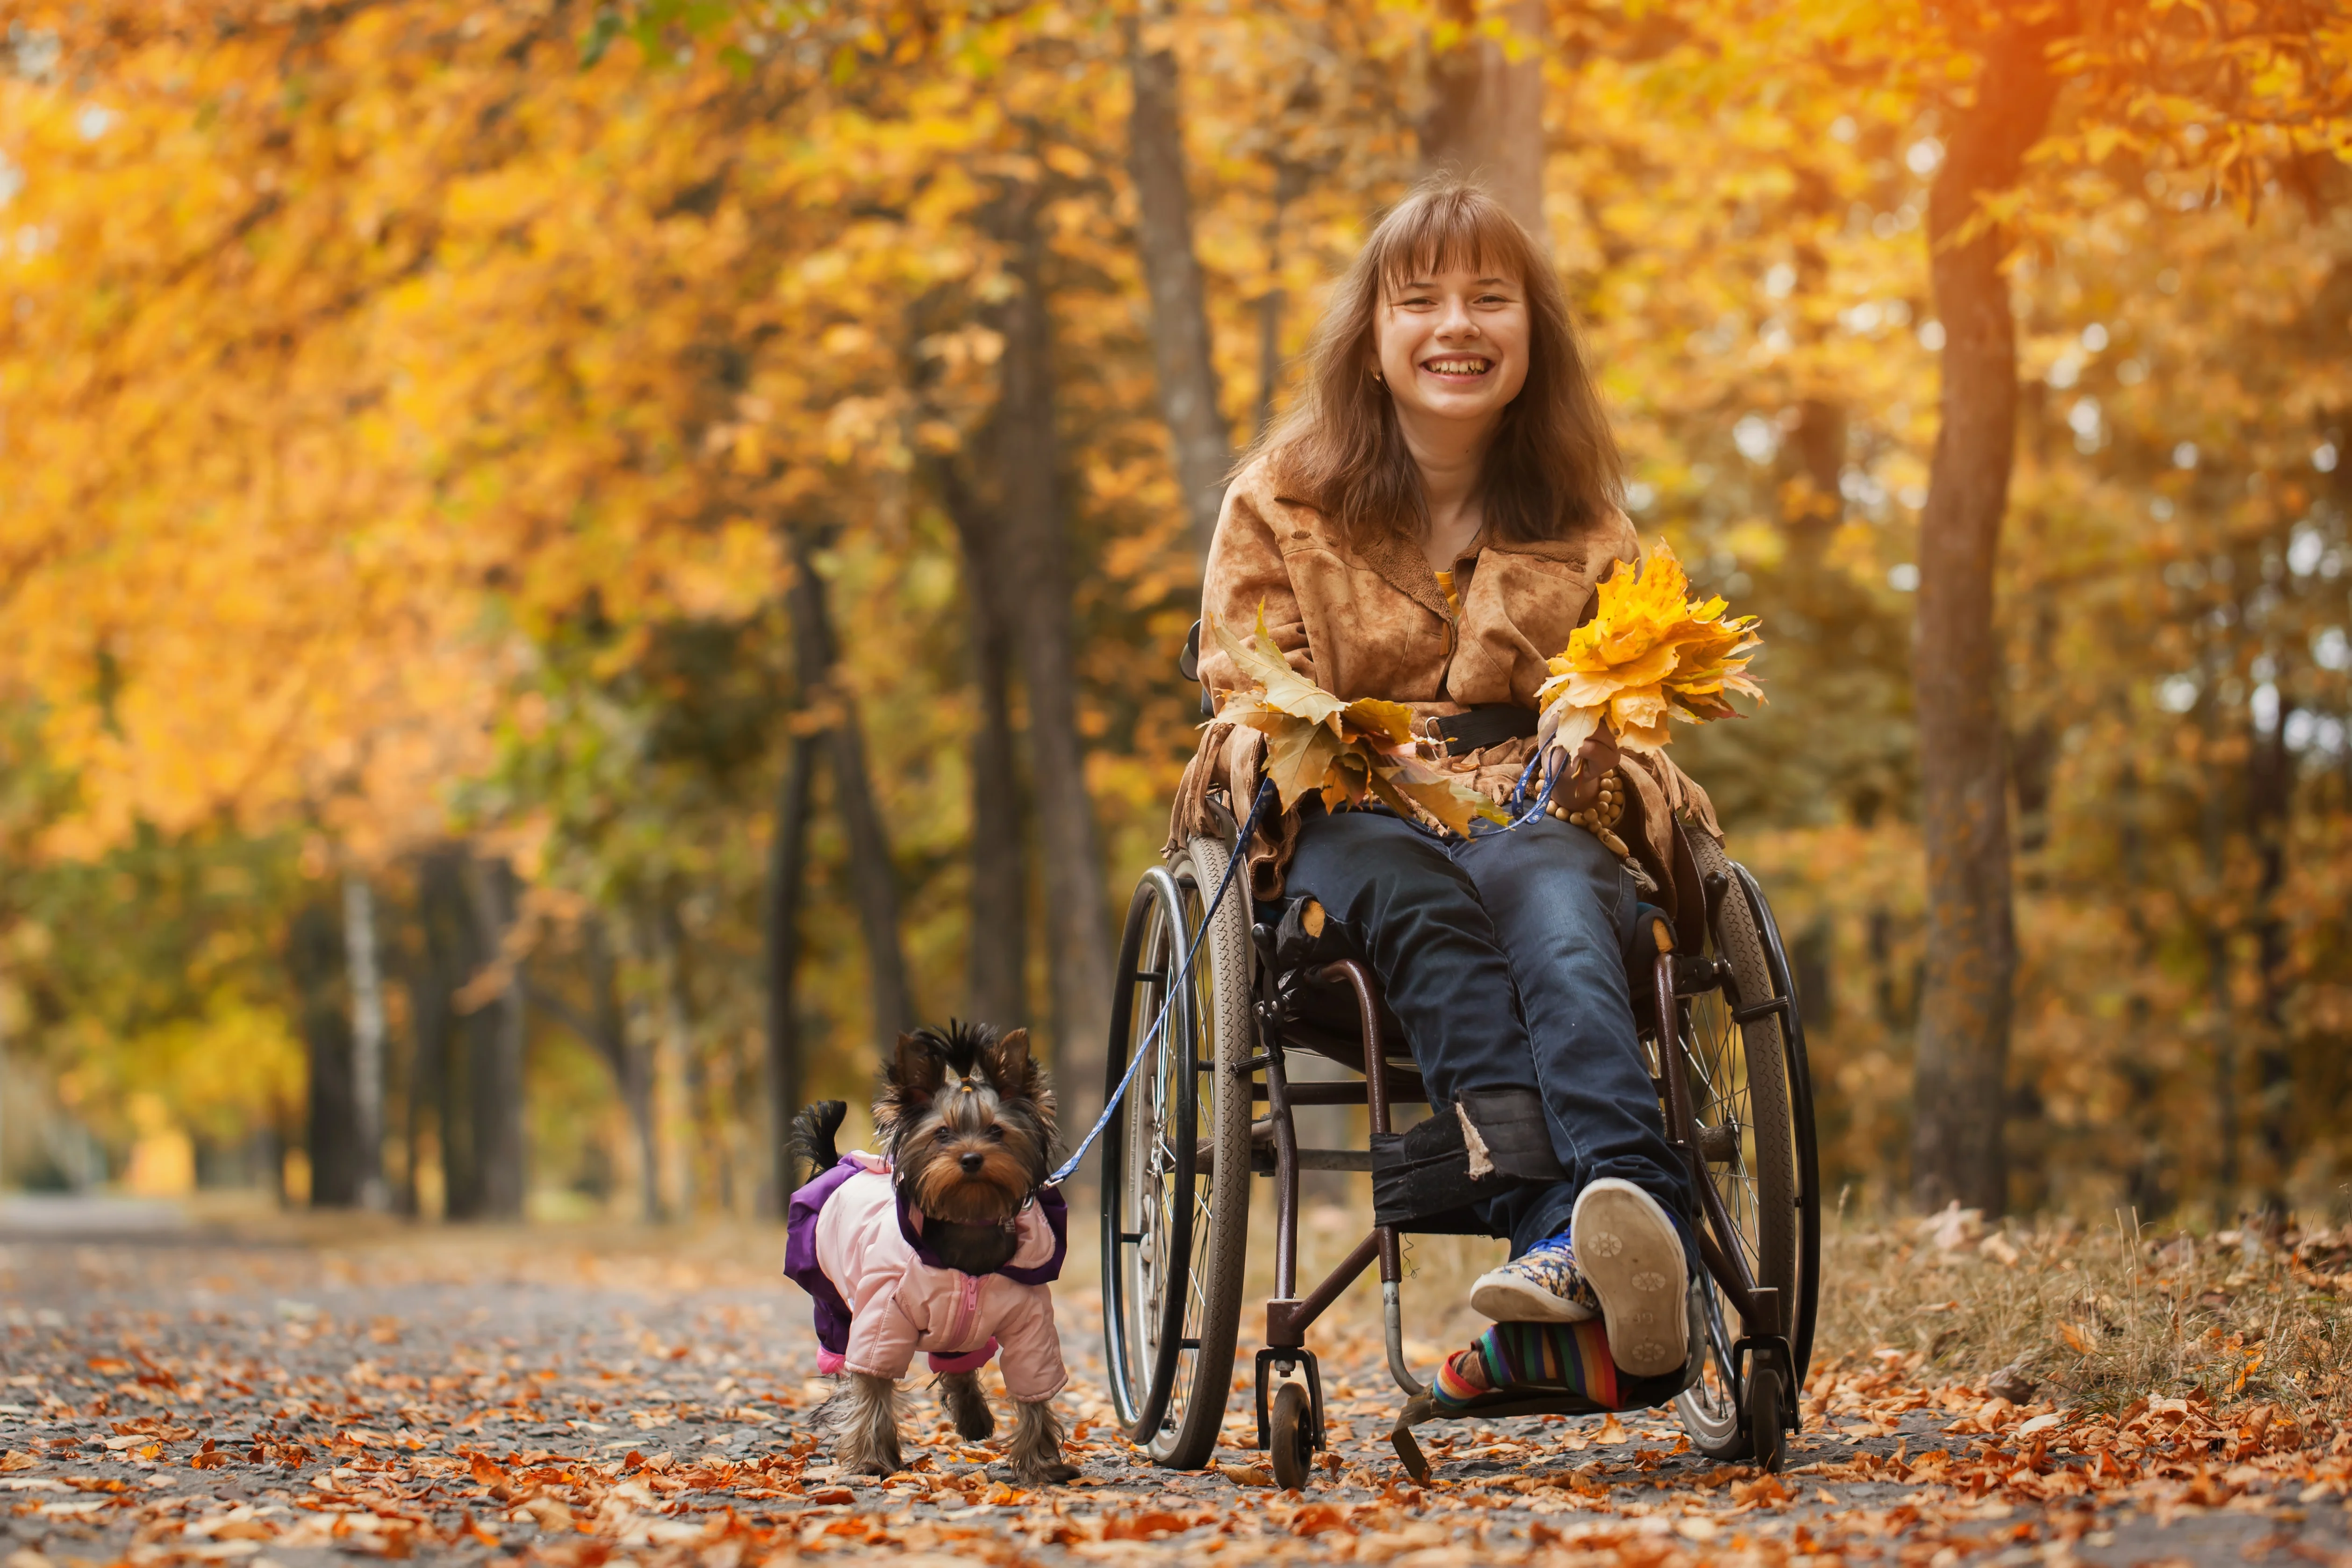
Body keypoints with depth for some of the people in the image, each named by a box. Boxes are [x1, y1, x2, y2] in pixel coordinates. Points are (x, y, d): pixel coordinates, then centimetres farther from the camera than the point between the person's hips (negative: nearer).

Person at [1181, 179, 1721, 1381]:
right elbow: (1243, 690, 8)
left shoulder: (1579, 515, 16)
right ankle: (1560, 1229, -55)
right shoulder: (1281, 499, 11)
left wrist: (1601, 749, -10)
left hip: (1529, 815, 1)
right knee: (1421, 895, -38)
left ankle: (1623, 1200, -62)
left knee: (1550, 900, -37)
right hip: (1350, 824, -1)